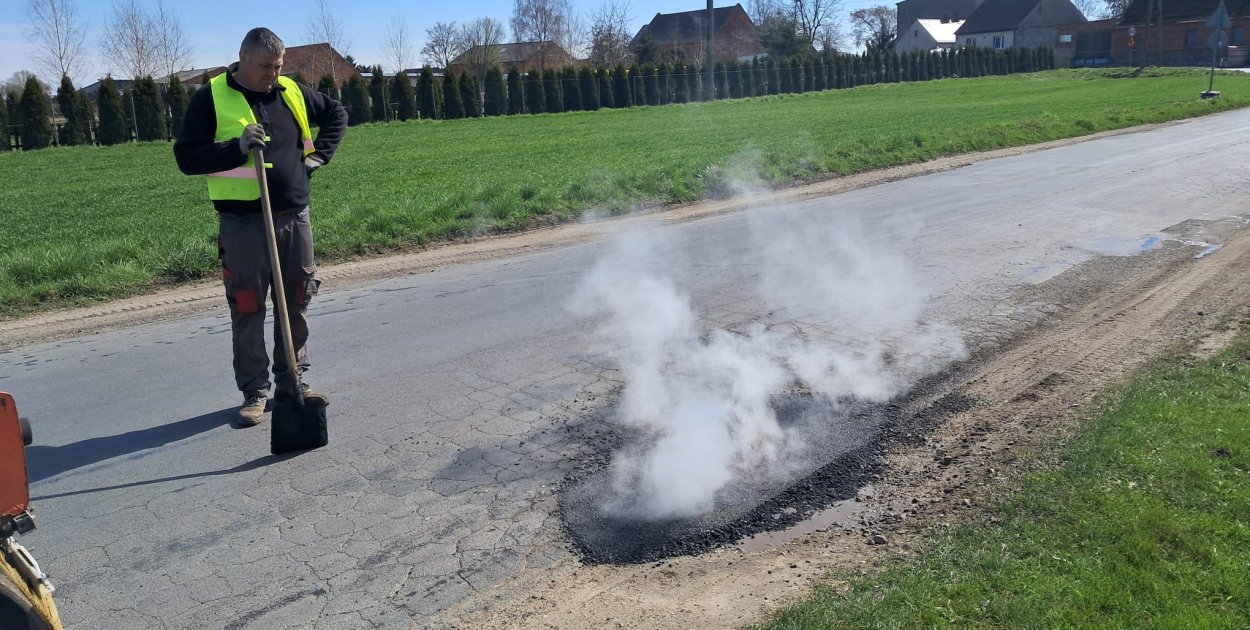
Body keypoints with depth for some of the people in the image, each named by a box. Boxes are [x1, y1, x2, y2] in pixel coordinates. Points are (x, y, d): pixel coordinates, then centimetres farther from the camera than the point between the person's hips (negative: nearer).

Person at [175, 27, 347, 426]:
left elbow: (337, 114, 24)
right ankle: (255, 391, 12)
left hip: (294, 217, 4)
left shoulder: (292, 92, 9)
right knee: (247, 309, 1)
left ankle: (292, 381, 23)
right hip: (243, 224, -4)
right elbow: (186, 157, -7)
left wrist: (320, 154, 11)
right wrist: (238, 148, -19)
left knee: (296, 304, 10)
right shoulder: (211, 98, -3)